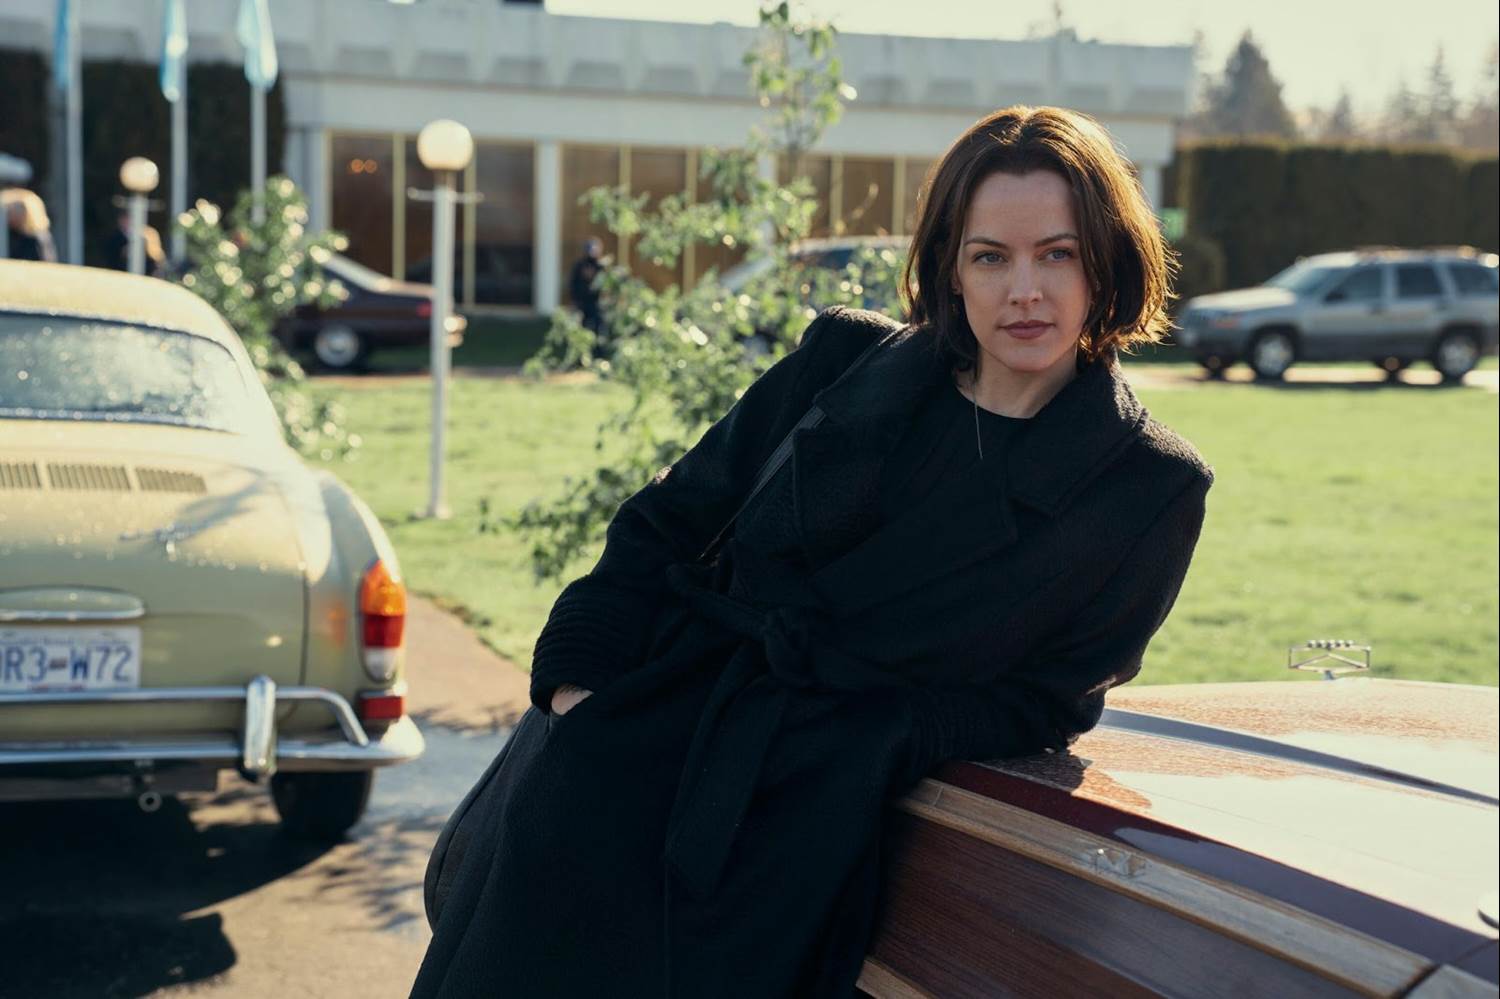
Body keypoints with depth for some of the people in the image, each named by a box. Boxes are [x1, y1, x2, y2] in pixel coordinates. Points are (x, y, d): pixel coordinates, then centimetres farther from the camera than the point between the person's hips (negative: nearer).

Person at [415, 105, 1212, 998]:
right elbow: (669, 521, 10)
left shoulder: (1152, 490, 1)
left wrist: (857, 741, -11)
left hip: (811, 804, -2)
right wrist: (578, 677, -2)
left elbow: (1043, 703, 2)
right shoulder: (847, 360, 8)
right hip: (649, 713, 3)